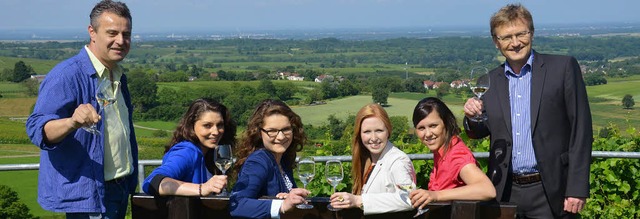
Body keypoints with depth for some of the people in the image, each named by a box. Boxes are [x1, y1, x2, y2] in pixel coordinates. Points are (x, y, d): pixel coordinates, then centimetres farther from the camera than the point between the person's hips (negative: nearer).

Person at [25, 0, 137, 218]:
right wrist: (72, 122, -44)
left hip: (119, 192, 8)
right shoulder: (67, 75, -15)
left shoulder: (118, 77, 13)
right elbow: (37, 127, -25)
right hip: (87, 198, -8)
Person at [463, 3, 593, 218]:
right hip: (506, 192, 4)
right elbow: (478, 132, 17)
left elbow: (581, 130, -5)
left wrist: (577, 189, -11)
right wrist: (471, 116, -6)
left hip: (550, 192, -3)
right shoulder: (492, 80, 9)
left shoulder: (563, 67, -3)